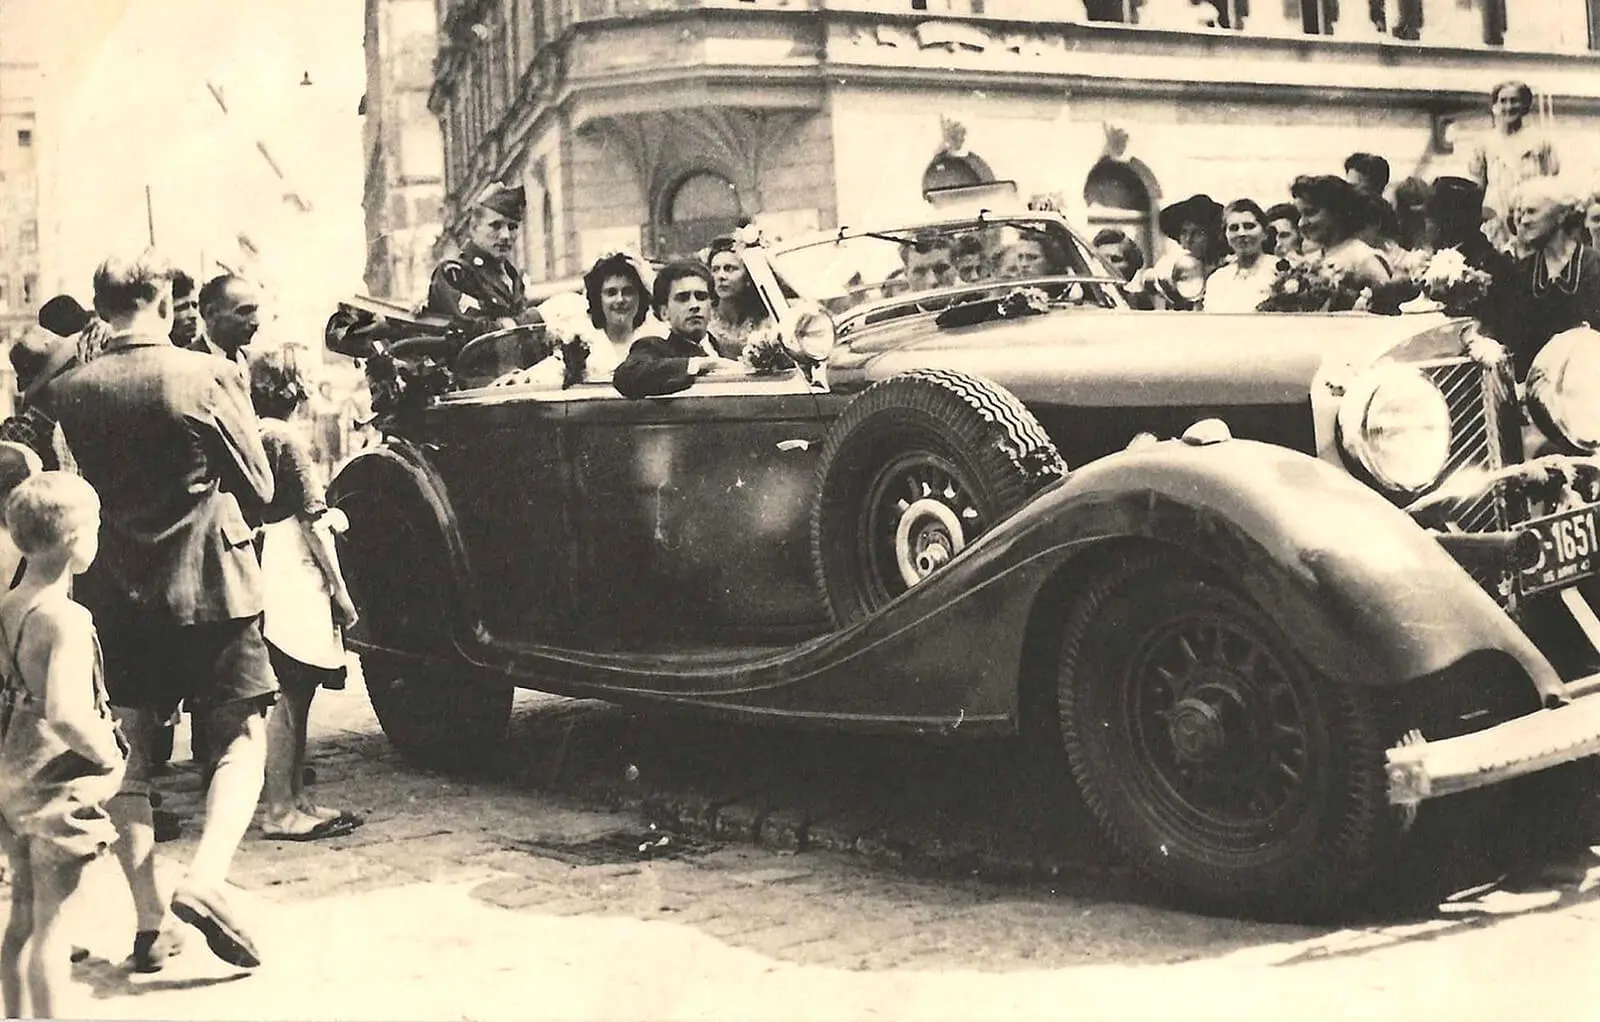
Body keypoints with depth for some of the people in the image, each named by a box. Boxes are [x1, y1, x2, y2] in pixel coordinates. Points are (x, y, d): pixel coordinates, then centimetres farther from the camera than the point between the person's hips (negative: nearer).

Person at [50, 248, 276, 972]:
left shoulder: (70, 392, -1)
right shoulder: (207, 376, -11)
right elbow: (259, 488, -3)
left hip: (115, 596, 4)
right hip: (210, 587, -3)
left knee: (128, 762, 12)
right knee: (242, 742, 7)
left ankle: (149, 925, 12)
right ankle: (204, 880, -13)